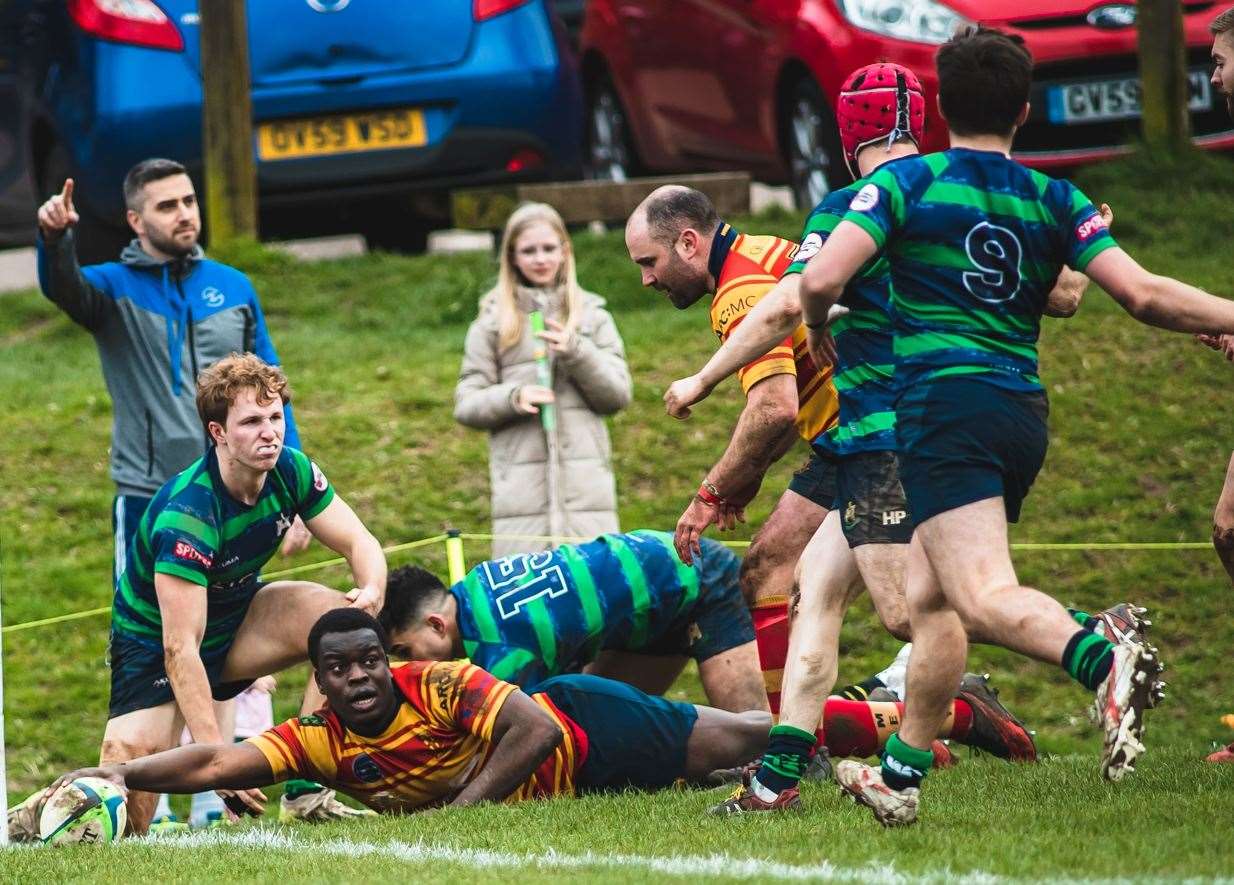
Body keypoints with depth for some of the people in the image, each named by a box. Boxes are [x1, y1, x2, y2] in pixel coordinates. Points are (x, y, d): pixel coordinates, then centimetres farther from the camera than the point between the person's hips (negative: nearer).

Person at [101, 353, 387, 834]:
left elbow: (359, 543, -4)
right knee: (125, 824, -22)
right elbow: (180, 649, -36)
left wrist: (372, 591, -30)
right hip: (152, 640, -6)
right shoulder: (184, 514, -34)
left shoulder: (291, 471, -14)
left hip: (236, 618, 7)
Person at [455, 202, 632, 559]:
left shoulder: (592, 314, 14)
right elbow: (465, 405, 8)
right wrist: (513, 397, -12)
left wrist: (576, 352, -8)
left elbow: (618, 395, 9)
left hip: (585, 483, 1)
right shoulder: (492, 322, 10)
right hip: (521, 485, -1)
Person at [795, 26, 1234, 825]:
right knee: (929, 597, 20)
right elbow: (1143, 294, -2)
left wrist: (819, 331, 14)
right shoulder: (1055, 201, 10)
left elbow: (821, 280, -8)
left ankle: (1104, 660, -49)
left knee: (984, 597, -21)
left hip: (944, 403, -6)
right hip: (1025, 415, 6)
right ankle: (901, 774, 24)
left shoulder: (906, 182, 1)